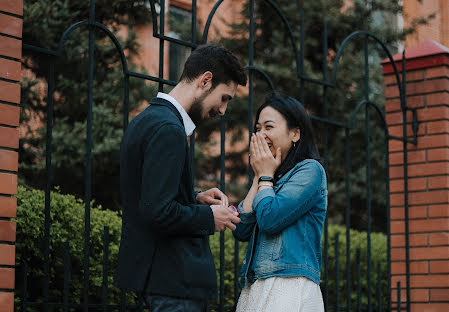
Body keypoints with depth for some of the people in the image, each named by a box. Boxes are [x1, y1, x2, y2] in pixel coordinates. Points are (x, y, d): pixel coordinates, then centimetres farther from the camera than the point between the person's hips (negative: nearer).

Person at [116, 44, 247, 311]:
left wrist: (195, 199, 10)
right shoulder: (168, 129, -19)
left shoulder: (148, 119, 13)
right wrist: (209, 217, -12)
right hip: (175, 276, -10)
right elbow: (159, 212, -26)